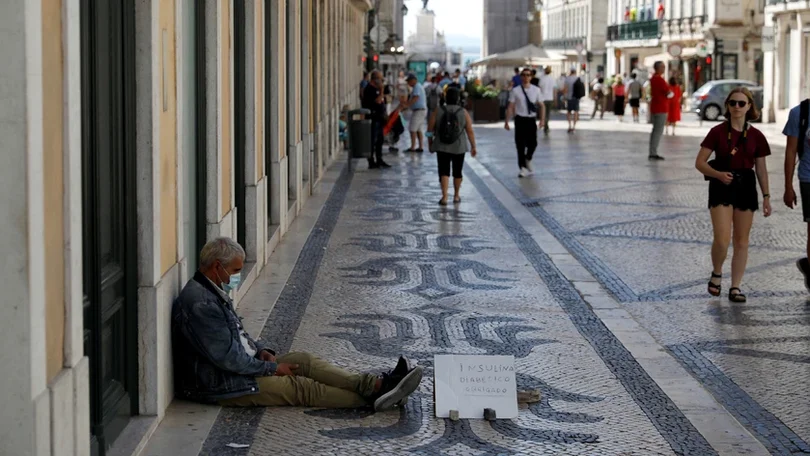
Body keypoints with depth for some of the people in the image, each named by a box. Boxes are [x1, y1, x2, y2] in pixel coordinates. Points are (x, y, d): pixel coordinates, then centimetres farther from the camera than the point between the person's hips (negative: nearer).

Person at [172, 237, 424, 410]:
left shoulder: (213, 292, 11)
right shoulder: (200, 304, -25)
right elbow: (227, 358, -25)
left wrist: (261, 351, 4)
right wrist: (271, 368, -14)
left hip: (242, 364, 10)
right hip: (219, 385, -10)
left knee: (304, 360, -2)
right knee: (299, 387, -14)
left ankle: (376, 384, -12)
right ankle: (371, 398, -14)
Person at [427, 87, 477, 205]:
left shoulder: (438, 111, -4)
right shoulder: (463, 112, -5)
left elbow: (430, 129, -1)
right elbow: (470, 131, -5)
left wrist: (430, 143, 12)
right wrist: (473, 147, 3)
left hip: (442, 147, -1)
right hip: (459, 147, 1)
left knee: (444, 172, 0)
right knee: (457, 171, 16)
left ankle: (444, 196, -14)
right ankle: (456, 195, 28)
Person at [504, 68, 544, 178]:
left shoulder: (536, 90, 3)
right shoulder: (515, 91, -3)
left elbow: (541, 105, 7)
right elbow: (510, 107, -3)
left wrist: (542, 119, -4)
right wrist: (507, 121, -7)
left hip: (531, 119, 2)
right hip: (520, 119, -2)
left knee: (532, 143, 0)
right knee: (520, 145, 1)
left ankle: (528, 160, 31)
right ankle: (522, 167, 14)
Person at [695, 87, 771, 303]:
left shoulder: (756, 136, 3)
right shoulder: (718, 132, -3)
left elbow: (761, 169, 9)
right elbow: (700, 162, -3)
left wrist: (766, 196, 6)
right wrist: (718, 174, -20)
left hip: (746, 187, 2)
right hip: (721, 188, -2)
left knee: (741, 241, 5)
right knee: (722, 239, -14)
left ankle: (735, 287, 14)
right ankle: (716, 274, 14)